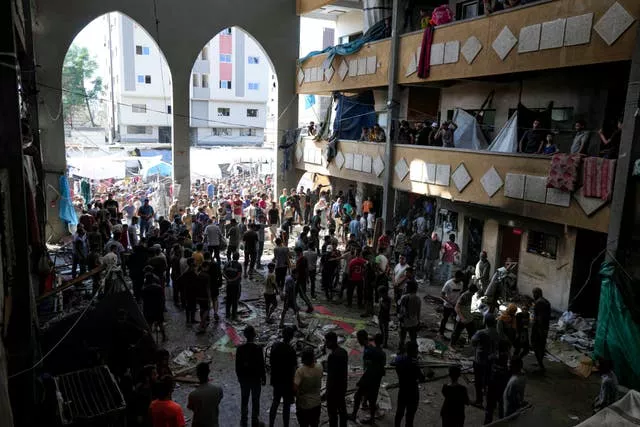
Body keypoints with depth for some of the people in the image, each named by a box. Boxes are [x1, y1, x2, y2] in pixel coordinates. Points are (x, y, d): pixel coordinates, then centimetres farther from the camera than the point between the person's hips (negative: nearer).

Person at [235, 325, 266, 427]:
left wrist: (239, 376, 13)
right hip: (256, 378, -3)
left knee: (244, 400, 17)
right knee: (255, 401, 12)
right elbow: (261, 365, -13)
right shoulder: (258, 348, -20)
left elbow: (237, 364, -2)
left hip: (244, 378, 3)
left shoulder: (240, 348, -11)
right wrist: (263, 378, 0)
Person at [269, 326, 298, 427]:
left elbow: (271, 361, 4)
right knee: (286, 405, 8)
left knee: (275, 402, 21)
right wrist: (293, 383, -6)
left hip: (276, 379, 6)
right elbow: (293, 369, -18)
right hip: (287, 381, -6)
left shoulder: (275, 346, -4)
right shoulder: (291, 350, -22)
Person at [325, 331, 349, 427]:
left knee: (332, 412, 3)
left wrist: (328, 391, -15)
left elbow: (331, 375, -23)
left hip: (334, 387, -9)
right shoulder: (343, 351, 2)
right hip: (342, 386, 9)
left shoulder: (332, 355, -25)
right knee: (342, 409, 20)